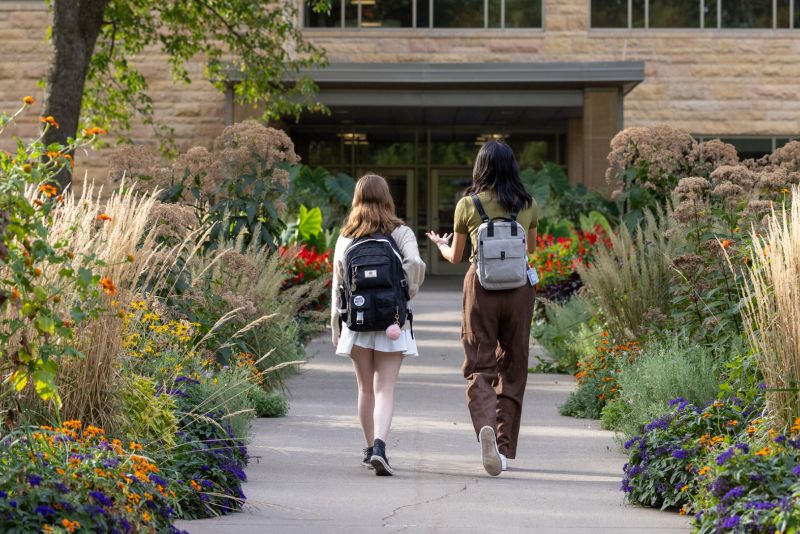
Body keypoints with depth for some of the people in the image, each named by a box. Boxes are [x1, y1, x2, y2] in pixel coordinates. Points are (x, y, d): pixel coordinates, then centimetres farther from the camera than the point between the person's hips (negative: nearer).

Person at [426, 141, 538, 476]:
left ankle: (486, 426, -28)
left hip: (481, 287, -2)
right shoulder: (528, 205, 4)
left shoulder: (467, 205, -1)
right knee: (512, 369, 12)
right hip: (519, 288, 2)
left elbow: (455, 257, 9)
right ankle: (504, 448, 11)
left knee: (479, 368, 1)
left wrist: (439, 244, 32)